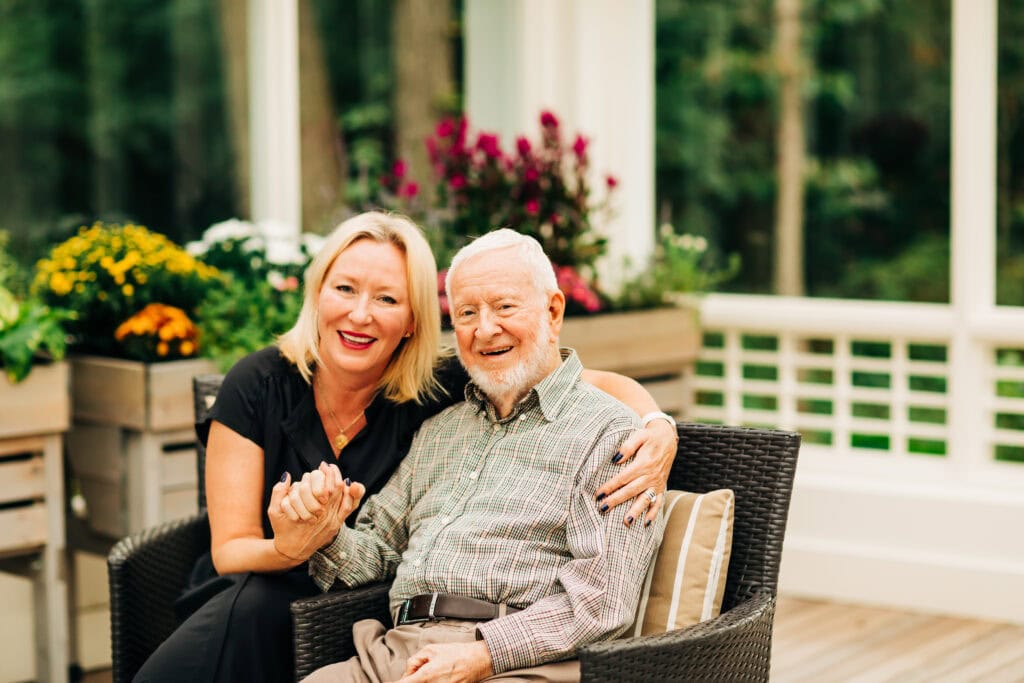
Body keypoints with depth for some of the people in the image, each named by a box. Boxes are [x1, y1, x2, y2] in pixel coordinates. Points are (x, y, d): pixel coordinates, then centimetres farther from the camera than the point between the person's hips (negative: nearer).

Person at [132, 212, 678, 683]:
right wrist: (288, 548, -31)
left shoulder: (438, 393, -9)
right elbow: (230, 549, -8)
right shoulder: (259, 386, -9)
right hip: (238, 608, 1)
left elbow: (598, 384, -7)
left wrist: (658, 427, -29)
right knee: (253, 604, -33)